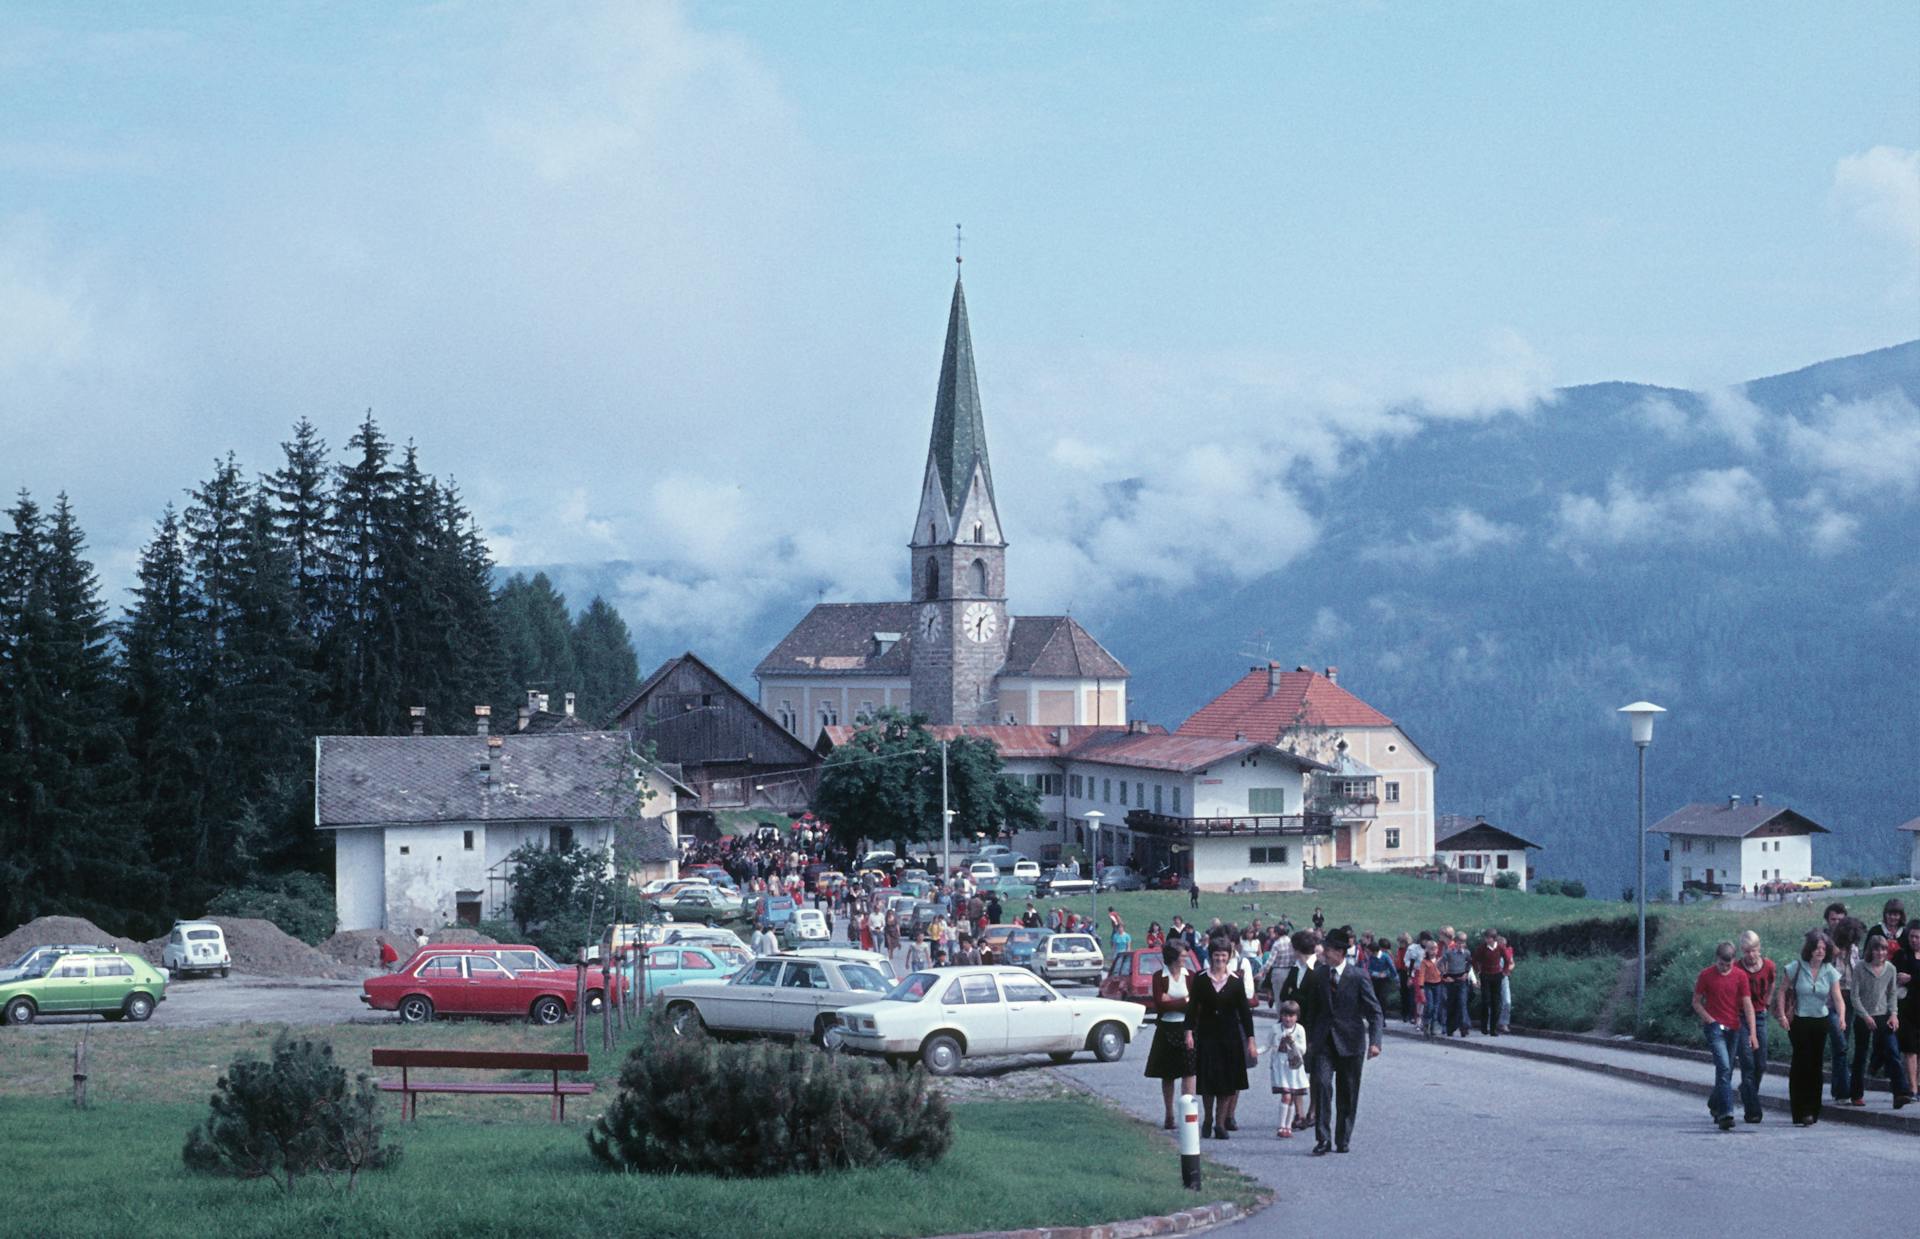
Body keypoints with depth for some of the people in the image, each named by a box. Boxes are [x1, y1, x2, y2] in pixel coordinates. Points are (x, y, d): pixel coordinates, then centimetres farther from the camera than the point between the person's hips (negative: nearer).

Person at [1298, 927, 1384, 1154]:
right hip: (1323, 1041, 2)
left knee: (1347, 1093, 6)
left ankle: (1343, 1140, 19)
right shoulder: (1318, 975, 4)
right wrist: (1310, 1039, 11)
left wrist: (1374, 1041, -17)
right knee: (1321, 1084, -15)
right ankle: (1323, 1139, -13)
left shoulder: (1357, 977, -7)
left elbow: (1375, 1012, -6)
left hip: (1349, 1041, -2)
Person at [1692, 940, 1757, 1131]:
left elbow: (1747, 1005, -1)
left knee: (1726, 1070, 12)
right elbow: (1696, 1003, 4)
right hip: (1714, 1027, -4)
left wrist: (1752, 1033, -9)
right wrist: (1710, 1020, -12)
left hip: (1733, 1028, 4)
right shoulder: (1706, 975, -3)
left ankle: (1714, 1104, 35)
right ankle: (1726, 1113, -24)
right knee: (1724, 1067, -18)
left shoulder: (1740, 976, 2)